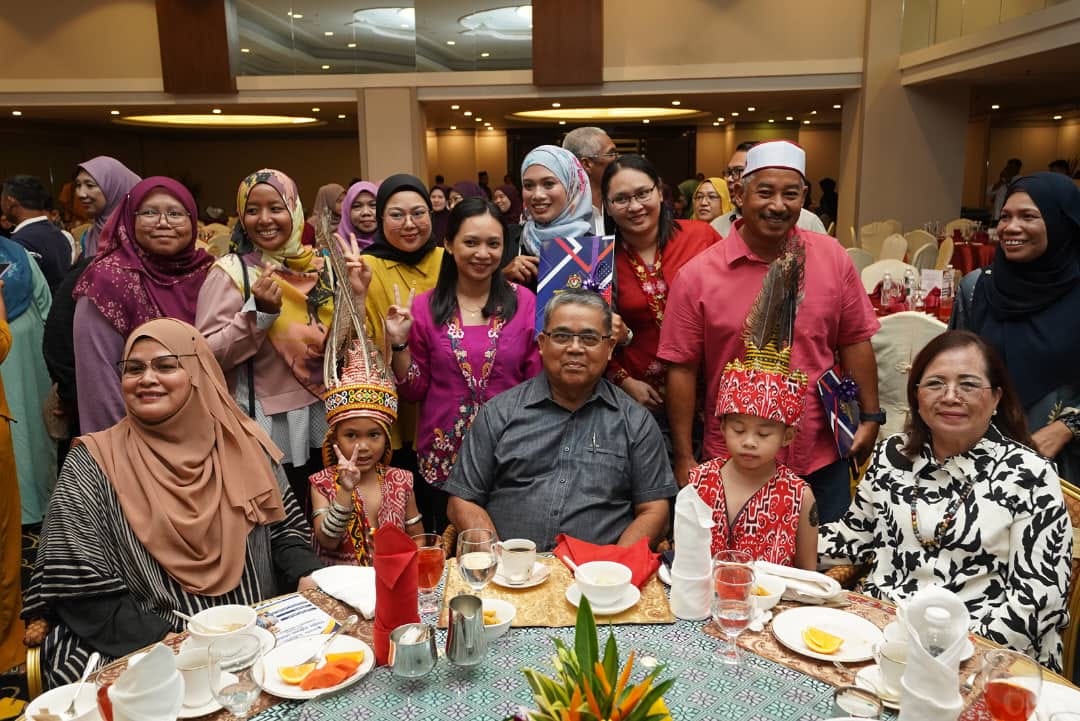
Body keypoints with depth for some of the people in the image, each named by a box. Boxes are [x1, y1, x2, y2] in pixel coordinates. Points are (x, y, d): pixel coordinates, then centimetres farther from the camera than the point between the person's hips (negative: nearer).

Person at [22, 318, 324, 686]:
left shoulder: (244, 446, 6)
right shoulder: (93, 465, -1)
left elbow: (285, 529, 13)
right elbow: (76, 588, -6)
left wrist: (309, 579, -7)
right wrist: (170, 643, -15)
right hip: (142, 655, -3)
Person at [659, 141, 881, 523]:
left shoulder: (833, 258, -2)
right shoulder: (698, 275, -10)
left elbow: (855, 342, 6)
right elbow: (682, 369, -7)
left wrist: (870, 416, 6)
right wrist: (684, 458, -6)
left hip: (822, 456, 3)